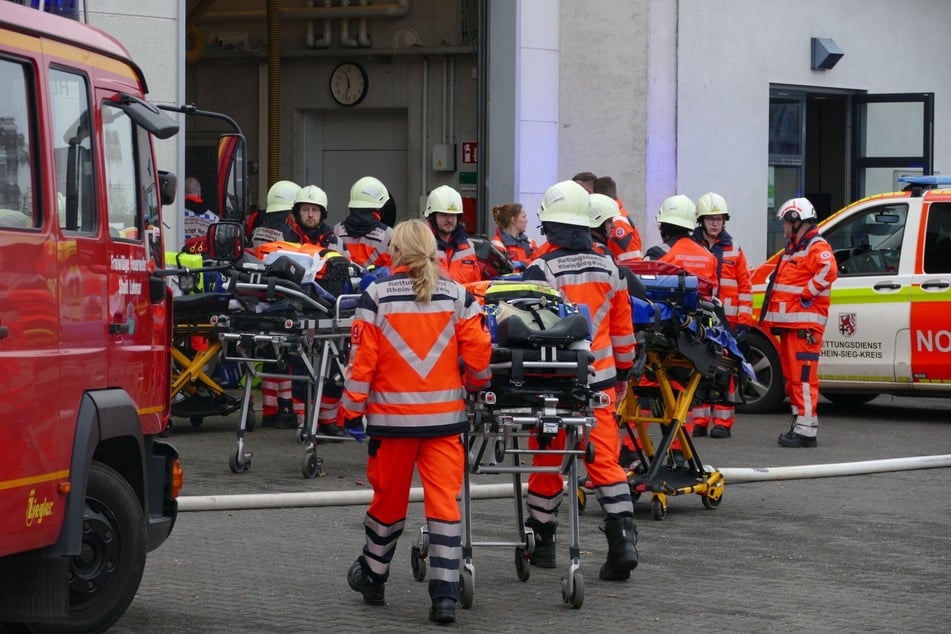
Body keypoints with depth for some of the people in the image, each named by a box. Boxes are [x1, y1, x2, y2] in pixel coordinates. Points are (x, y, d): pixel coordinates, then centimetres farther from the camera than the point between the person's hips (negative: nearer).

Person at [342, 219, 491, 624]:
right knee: (444, 502, 0)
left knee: (388, 499, 15)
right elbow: (478, 353, 0)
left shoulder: (376, 295, -3)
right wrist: (476, 386, 21)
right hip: (445, 416, 1)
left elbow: (362, 359, -6)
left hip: (392, 416, 0)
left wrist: (353, 411, 3)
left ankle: (372, 577, 33)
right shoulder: (457, 295, 2)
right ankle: (445, 595, -6)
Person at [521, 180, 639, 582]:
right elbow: (622, 326, 13)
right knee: (605, 459, 4)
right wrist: (623, 370, 25)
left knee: (547, 460, 10)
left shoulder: (542, 269, -12)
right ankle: (623, 539, -8)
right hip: (600, 380, 4)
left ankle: (542, 541, 20)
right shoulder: (608, 267, 5)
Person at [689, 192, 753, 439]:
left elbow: (745, 288, 8)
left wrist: (743, 323, 1)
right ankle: (698, 420, 7)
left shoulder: (733, 250, 10)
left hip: (726, 322, 0)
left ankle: (723, 422, 3)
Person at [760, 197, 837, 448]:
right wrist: (772, 317, 22)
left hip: (804, 325, -11)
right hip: (789, 324, 11)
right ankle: (798, 425, 19)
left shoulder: (817, 248, -10)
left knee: (803, 377, -13)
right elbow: (781, 281, 32)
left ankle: (806, 430, -16)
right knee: (792, 377, 13)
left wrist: (807, 294, -22)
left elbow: (828, 271, -29)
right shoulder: (792, 249, 23)